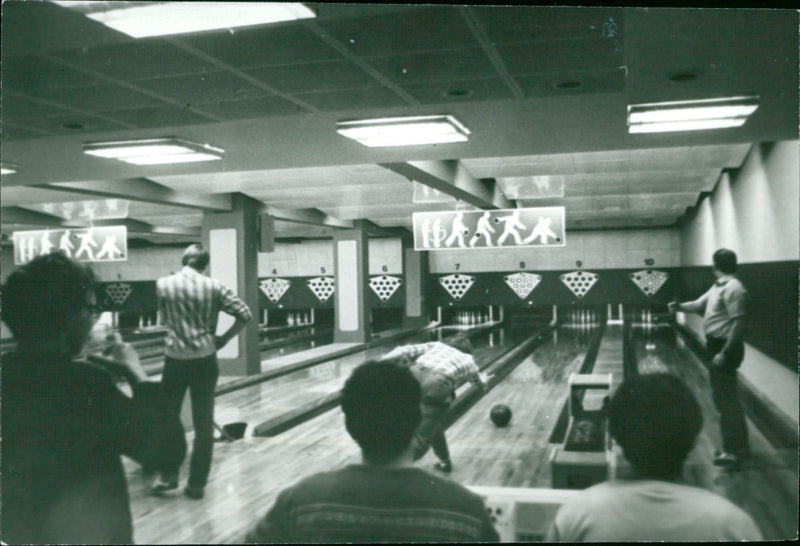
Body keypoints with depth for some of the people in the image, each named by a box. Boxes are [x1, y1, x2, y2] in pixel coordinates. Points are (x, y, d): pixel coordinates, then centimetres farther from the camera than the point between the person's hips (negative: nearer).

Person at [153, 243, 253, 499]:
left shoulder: (163, 284, -2)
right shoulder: (214, 286, -4)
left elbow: (166, 319, 11)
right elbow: (245, 314, -8)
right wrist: (224, 338, 1)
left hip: (175, 359, 0)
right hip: (205, 360, 0)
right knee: (204, 424, 8)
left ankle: (168, 476, 20)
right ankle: (197, 484, 12)